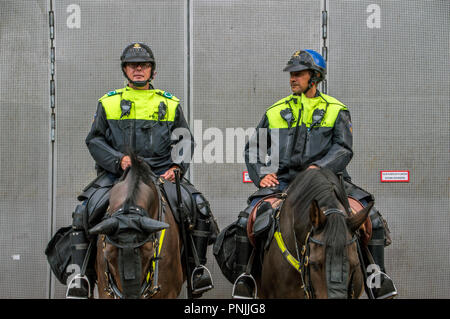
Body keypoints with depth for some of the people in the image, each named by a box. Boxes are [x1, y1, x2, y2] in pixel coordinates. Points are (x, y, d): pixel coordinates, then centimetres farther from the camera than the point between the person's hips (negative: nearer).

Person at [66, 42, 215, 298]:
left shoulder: (170, 104, 16)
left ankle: (197, 268, -5)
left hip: (161, 172, 1)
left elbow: (185, 140, 16)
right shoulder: (109, 103, 13)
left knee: (200, 206, -19)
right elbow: (95, 140, 9)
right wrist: (118, 160, -9)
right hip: (116, 172, 0)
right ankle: (80, 273, -12)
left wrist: (176, 167, -3)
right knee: (84, 212, -23)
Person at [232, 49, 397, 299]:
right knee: (247, 219, -21)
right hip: (282, 180, 1)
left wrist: (319, 167, -21)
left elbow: (343, 149, -3)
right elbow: (252, 149, 18)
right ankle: (243, 276, -5)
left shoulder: (336, 111, 8)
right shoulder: (276, 112, 14)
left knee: (372, 219, -15)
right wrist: (261, 174, 0)